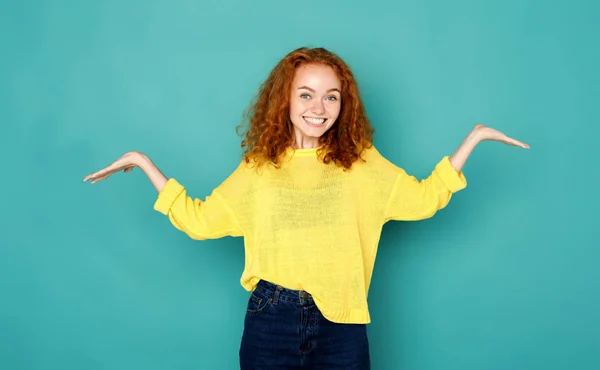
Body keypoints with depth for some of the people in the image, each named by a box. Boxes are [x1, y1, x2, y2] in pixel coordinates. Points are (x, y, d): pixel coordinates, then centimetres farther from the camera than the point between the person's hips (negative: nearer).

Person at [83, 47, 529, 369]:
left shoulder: (362, 163, 4)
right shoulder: (259, 166, 4)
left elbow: (423, 199, 4)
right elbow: (199, 219, 4)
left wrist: (472, 138, 1)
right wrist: (144, 163, 4)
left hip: (341, 325, 0)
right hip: (270, 319, 0)